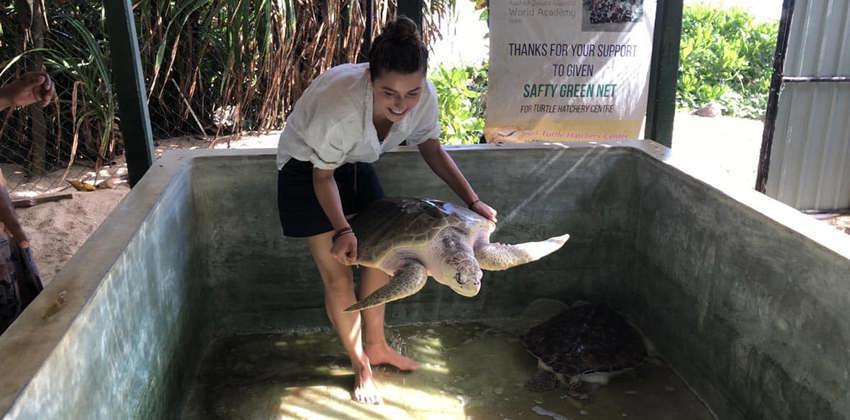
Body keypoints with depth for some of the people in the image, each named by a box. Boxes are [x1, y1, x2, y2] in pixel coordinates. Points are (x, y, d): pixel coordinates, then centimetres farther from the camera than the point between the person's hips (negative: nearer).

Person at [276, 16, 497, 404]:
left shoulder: (423, 95, -25)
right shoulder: (339, 106, -40)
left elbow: (432, 150, -7)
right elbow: (323, 176, -23)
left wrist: (472, 200, -15)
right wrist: (342, 229, -33)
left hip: (355, 162, 6)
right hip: (306, 166, -5)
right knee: (338, 273, -5)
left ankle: (376, 346, 28)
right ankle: (361, 366, 15)